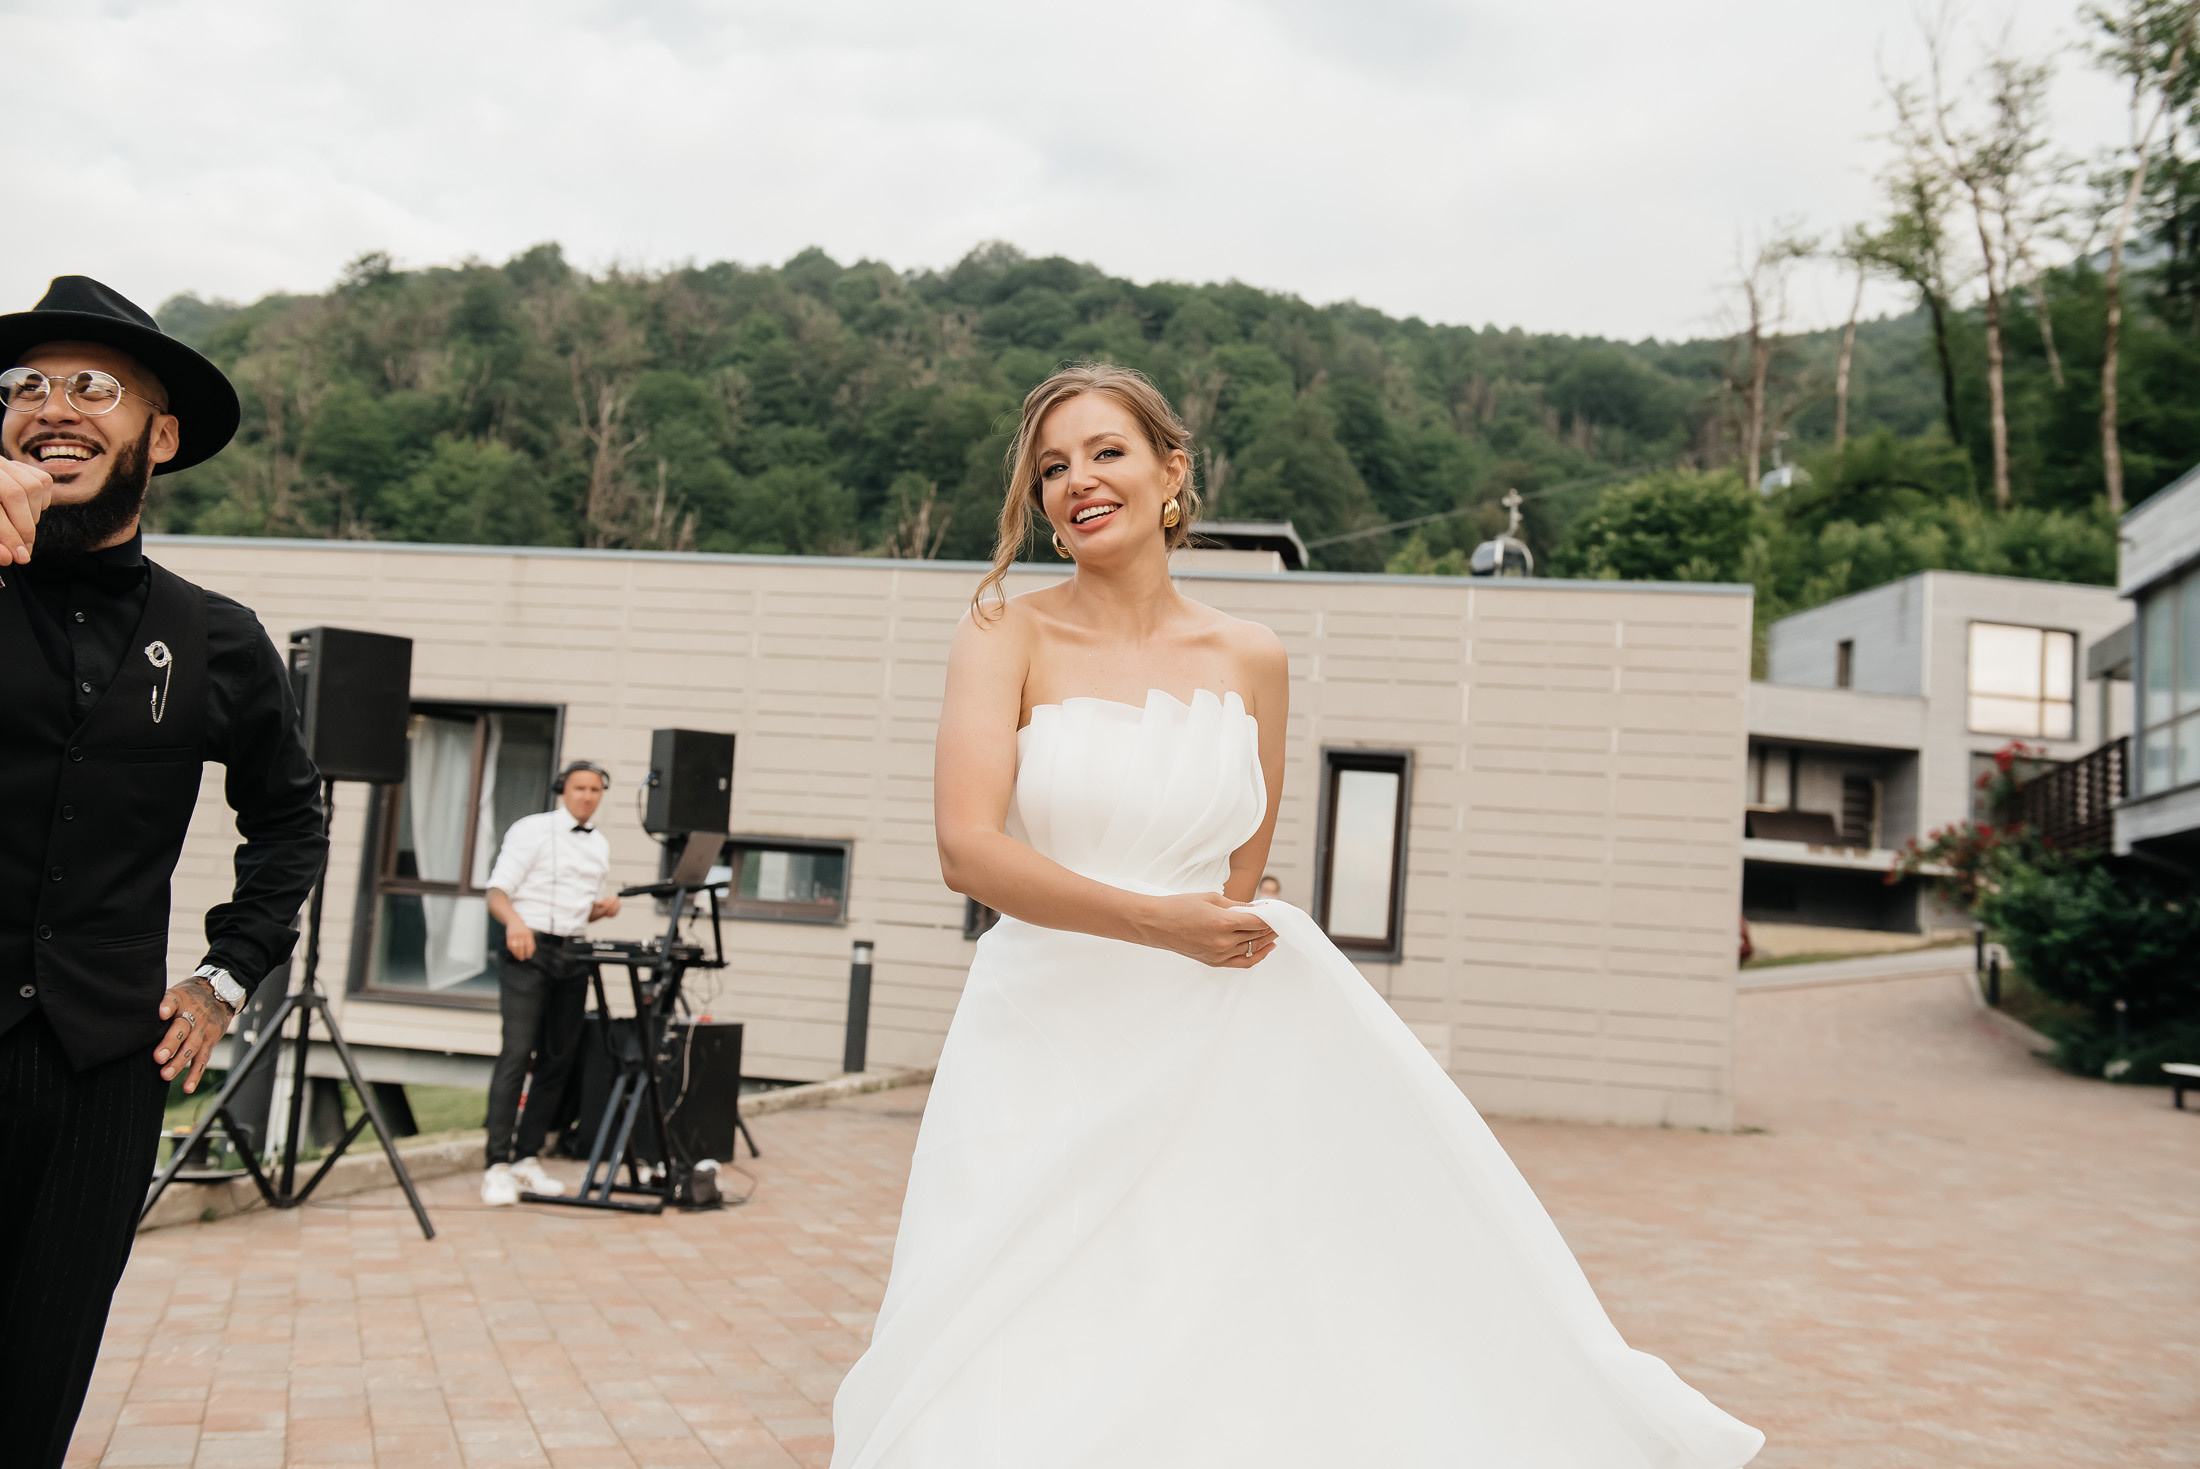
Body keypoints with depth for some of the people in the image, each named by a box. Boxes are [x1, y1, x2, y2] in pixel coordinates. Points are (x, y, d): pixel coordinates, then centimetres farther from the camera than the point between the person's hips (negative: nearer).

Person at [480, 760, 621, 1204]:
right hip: (529, 950, -7)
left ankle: (527, 1158, 14)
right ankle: (498, 1167, -14)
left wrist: (605, 906, 4)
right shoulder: (532, 830, -2)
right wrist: (515, 921, -30)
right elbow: (497, 894, -10)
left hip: (572, 955, 7)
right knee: (517, 1053, -13)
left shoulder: (600, 846, 17)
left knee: (558, 1058, 6)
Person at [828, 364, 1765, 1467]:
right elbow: (968, 850, -16)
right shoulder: (1006, 635, -3)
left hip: (1208, 1051, 2)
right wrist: (1159, 923, -23)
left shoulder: (1251, 662, 6)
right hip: (1043, 1042, -2)